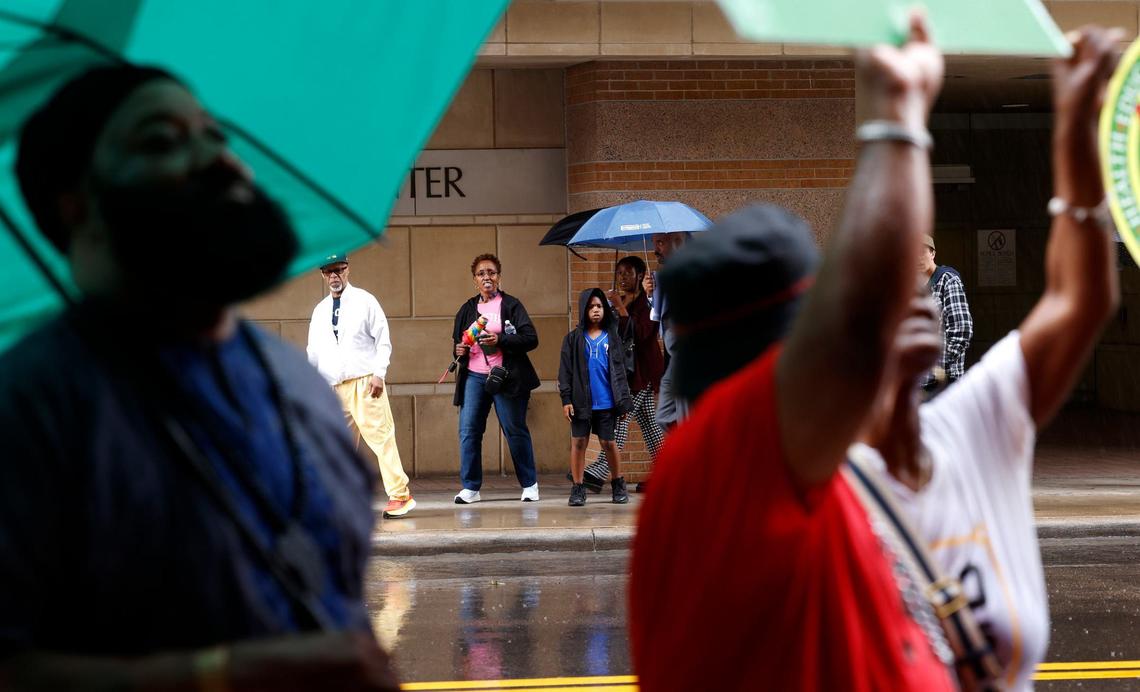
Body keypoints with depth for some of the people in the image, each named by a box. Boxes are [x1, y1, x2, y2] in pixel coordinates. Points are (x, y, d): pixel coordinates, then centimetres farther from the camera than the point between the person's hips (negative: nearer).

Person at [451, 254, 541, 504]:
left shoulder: (511, 305, 2)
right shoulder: (467, 309, 15)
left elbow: (531, 339, -6)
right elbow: (457, 341, 26)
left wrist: (500, 340, -18)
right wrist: (459, 350, 3)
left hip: (505, 377, -4)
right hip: (474, 377, 4)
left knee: (515, 431, 2)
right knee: (468, 430, -5)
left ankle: (530, 484, 14)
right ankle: (470, 487, 2)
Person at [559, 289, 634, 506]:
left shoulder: (612, 338, 7)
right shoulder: (573, 339, 4)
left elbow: (620, 370, 6)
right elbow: (565, 371, 3)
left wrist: (623, 400, 0)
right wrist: (566, 399, -6)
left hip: (606, 402, 0)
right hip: (581, 402, 0)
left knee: (608, 443, 4)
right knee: (578, 443, 1)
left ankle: (618, 484, 18)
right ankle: (577, 488, 6)